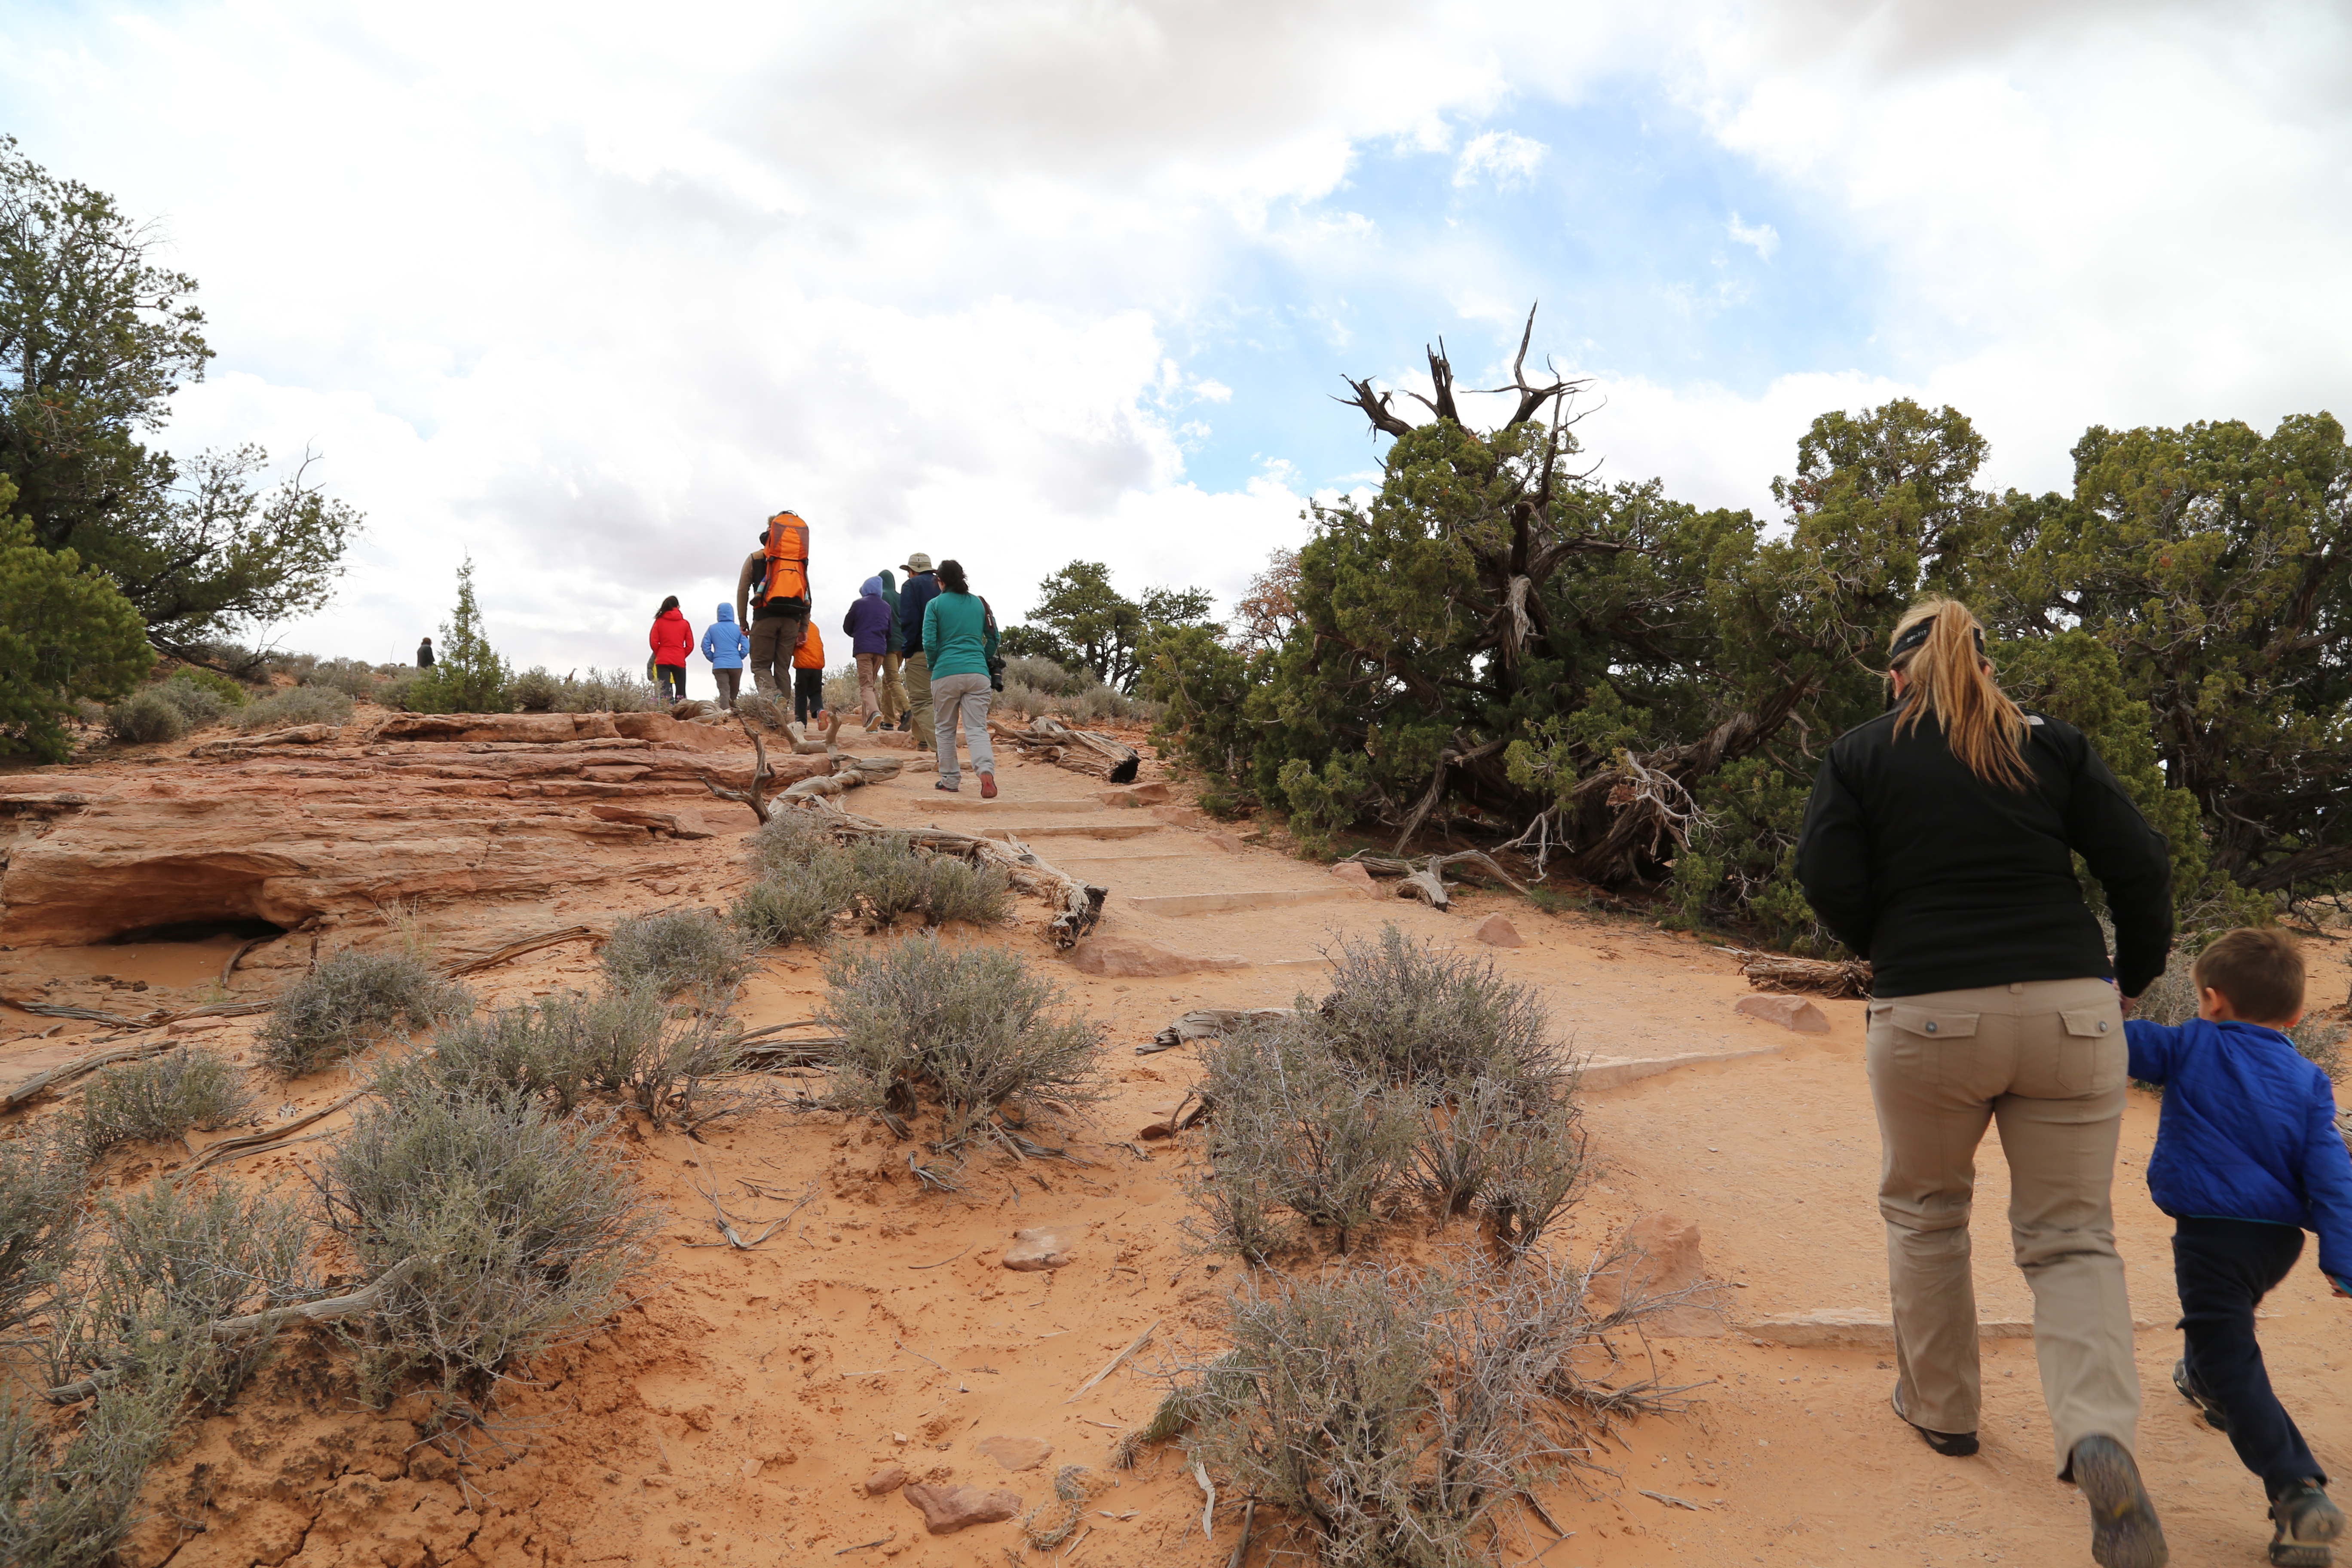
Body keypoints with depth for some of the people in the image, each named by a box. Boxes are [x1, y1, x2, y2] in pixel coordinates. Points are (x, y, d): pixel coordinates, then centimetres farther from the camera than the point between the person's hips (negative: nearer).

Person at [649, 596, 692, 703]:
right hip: (679, 661, 1)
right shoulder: (685, 623, 5)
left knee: (665, 692, -6)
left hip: (663, 661, -1)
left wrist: (659, 655, 14)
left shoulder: (659, 621, 2)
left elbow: (653, 642, -1)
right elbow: (690, 646, 3)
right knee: (681, 693, 8)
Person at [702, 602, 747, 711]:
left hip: (719, 666, 0)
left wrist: (713, 659, 12)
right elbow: (746, 648, -4)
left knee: (724, 690, -9)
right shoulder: (738, 629, 3)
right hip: (736, 665, 0)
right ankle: (733, 709, 9)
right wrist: (738, 657, 10)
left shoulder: (713, 628, 5)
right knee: (734, 692, 14)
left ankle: (726, 709, -32)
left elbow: (705, 647, 1)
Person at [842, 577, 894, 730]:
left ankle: (873, 711, -33)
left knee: (866, 684, -8)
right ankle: (867, 718, 12)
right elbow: (890, 631, 17)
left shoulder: (858, 604, 0)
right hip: (880, 649, 4)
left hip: (863, 648, -4)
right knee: (872, 683, 15)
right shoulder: (886, 607, 12)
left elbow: (847, 627, 8)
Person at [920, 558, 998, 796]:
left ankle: (950, 780, 19)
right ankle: (986, 771, -27)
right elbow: (993, 638, 14)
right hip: (977, 673, 2)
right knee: (977, 729, -3)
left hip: (946, 673, -2)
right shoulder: (978, 603, 12)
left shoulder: (935, 604, 3)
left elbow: (929, 644, -4)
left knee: (946, 729, 14)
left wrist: (934, 665, 13)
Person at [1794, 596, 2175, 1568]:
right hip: (2070, 1011, 2)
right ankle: (2102, 1435, -13)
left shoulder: (1861, 755, 2)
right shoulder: (2053, 745, 7)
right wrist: (2134, 975, 18)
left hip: (1927, 1015, -1)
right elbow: (2141, 865, 3)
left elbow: (1829, 884, -7)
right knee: (2071, 1236, 9)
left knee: (1924, 1213, 19)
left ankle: (1941, 1407, 31)